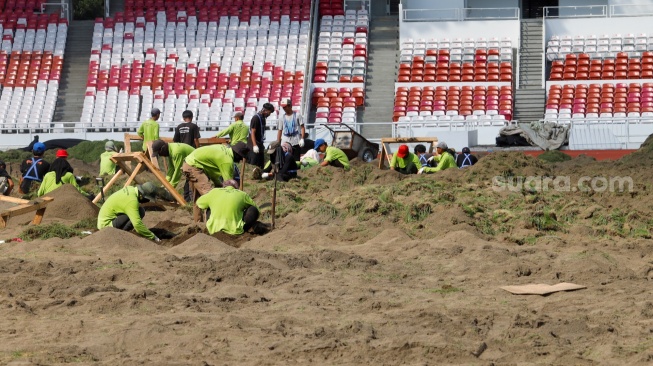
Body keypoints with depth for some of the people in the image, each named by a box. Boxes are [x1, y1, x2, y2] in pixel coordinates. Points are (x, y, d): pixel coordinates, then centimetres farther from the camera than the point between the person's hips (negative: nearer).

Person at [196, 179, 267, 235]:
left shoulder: (214, 192, 10)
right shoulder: (242, 194, 7)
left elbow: (199, 203, 26)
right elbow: (256, 209, 17)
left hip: (213, 229, 2)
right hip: (234, 230, -2)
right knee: (253, 210, 10)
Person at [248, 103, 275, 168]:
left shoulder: (262, 118, 14)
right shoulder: (256, 118, -13)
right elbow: (252, 133, -18)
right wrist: (255, 145, -24)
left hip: (260, 145, 9)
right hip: (255, 147, -9)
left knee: (261, 165, 11)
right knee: (254, 165, -9)